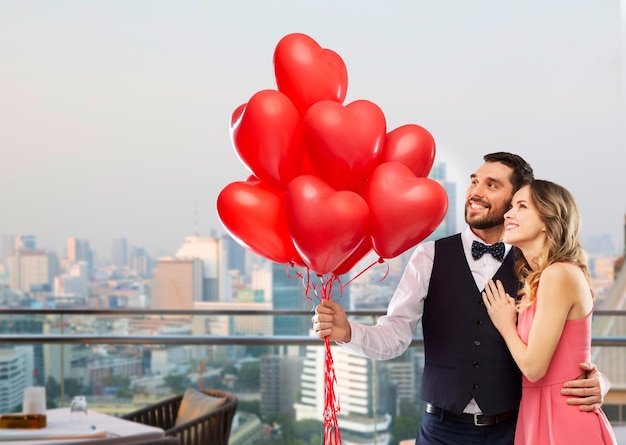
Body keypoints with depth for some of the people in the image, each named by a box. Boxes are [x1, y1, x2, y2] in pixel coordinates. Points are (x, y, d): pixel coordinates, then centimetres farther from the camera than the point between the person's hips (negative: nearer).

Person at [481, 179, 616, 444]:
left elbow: (534, 367, -17)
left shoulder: (559, 274, -16)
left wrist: (505, 325, -3)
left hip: (563, 421, -9)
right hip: (539, 417, 9)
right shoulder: (533, 279, 11)